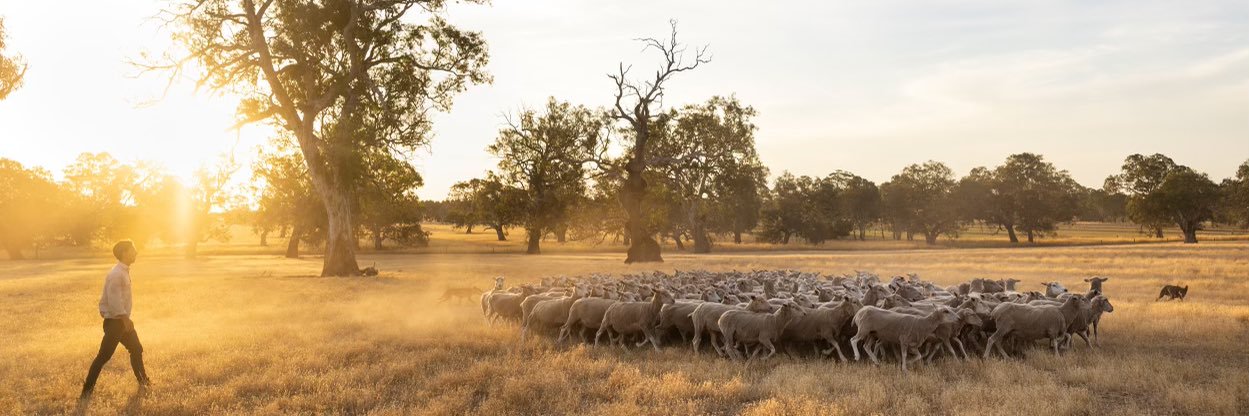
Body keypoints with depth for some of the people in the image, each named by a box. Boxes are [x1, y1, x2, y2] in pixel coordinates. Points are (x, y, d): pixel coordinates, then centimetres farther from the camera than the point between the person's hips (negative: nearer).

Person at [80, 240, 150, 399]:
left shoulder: (124, 272, 9)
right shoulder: (116, 274, -21)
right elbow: (114, 300, -25)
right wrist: (126, 319, -23)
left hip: (123, 320, 10)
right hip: (114, 322, -10)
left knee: (136, 349, 18)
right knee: (104, 356, -5)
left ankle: (143, 381, 33)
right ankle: (87, 390, 3)